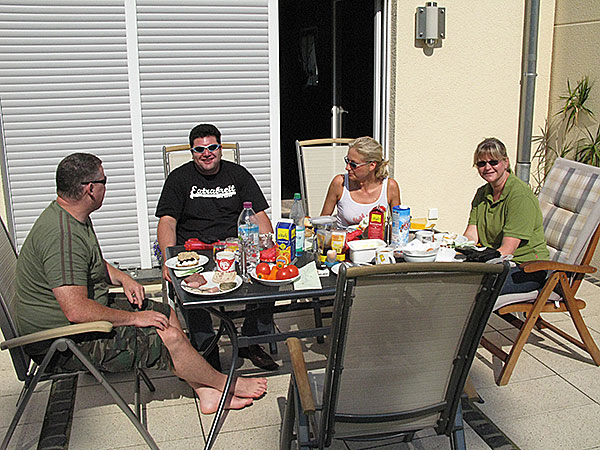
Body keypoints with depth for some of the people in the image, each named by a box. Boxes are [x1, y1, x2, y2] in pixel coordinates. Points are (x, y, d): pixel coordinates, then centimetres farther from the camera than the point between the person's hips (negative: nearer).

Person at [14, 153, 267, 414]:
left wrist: (122, 278, 6)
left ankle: (206, 393, 13)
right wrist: (133, 318, -21)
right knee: (170, 337, -14)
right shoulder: (61, 236, -28)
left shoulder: (75, 217, 6)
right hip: (65, 343, -11)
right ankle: (225, 383, 11)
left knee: (166, 313, 9)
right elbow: (77, 311, -33)